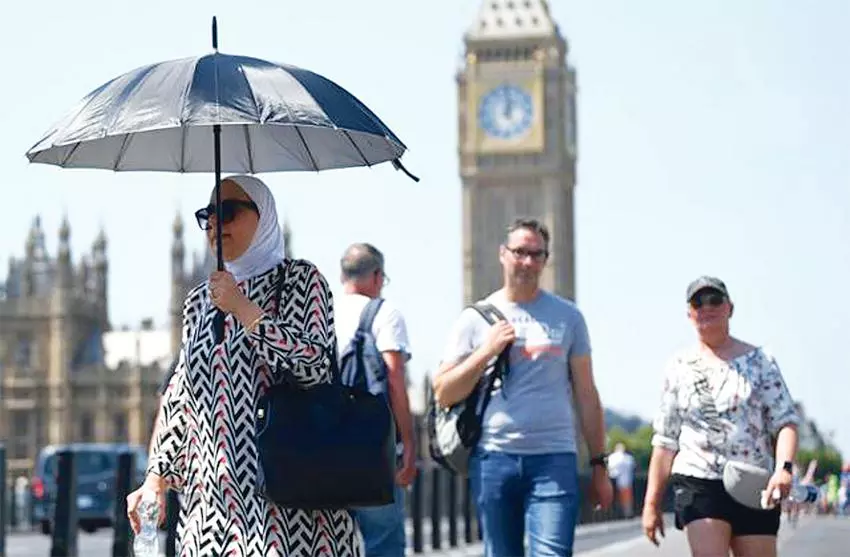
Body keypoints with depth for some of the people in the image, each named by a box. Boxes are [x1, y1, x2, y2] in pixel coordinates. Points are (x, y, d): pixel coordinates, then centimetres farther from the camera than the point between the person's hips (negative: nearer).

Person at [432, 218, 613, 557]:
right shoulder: (475, 319, 8)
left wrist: (599, 465, 8)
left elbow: (586, 395, 11)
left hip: (555, 457, -1)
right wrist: (486, 351, -8)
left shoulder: (568, 317, 10)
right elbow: (443, 395, 4)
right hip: (493, 458, 1)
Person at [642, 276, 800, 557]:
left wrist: (784, 467, -21)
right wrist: (652, 503, 8)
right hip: (699, 484, -1)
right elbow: (665, 440, 11)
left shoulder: (759, 361, 6)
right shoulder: (680, 367, 9)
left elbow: (786, 421, -1)